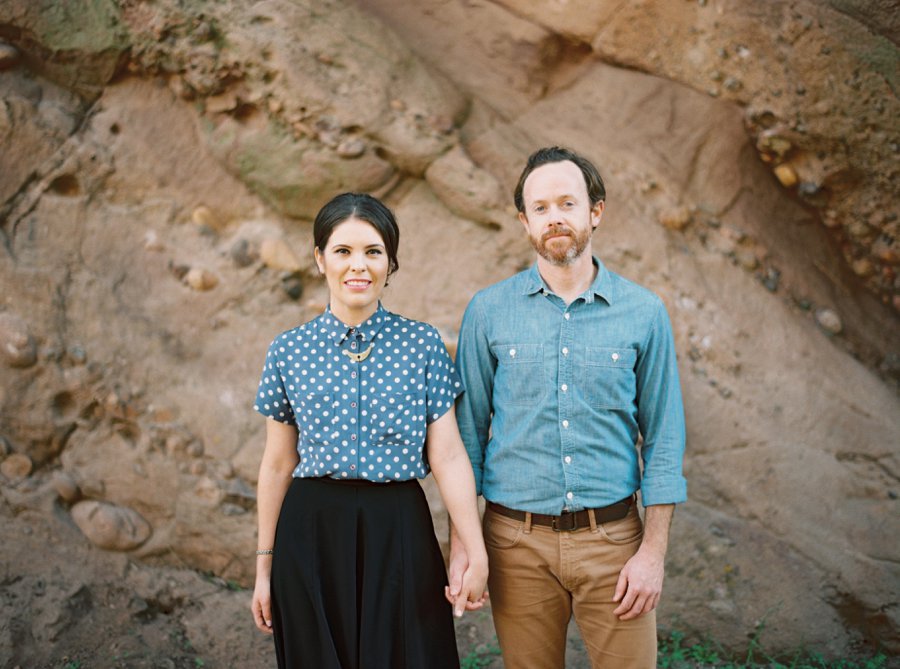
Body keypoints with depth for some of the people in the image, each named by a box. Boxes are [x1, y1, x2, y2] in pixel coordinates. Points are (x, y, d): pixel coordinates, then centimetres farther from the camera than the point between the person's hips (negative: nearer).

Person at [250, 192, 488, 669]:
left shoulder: (422, 345, 0)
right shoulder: (289, 351, 2)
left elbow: (448, 457, -4)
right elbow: (278, 464, 6)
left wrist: (476, 555, -10)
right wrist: (264, 566, 8)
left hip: (399, 534, -1)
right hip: (312, 536, 1)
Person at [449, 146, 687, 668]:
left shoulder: (644, 312, 0)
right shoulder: (489, 312, 1)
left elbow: (663, 439, 2)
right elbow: (468, 432, 4)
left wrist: (654, 551, -4)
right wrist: (460, 542, -1)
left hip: (613, 539, 0)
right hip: (519, 544, 1)